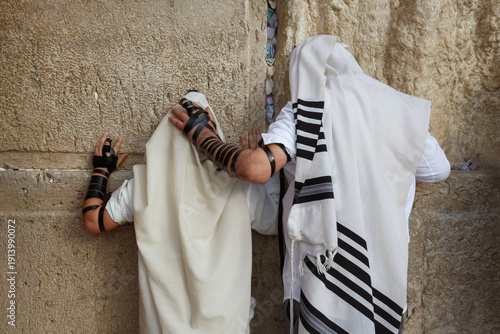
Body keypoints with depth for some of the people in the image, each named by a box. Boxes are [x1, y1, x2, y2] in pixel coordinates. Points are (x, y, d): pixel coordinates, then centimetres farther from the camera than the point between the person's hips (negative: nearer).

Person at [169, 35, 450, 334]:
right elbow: (439, 170, 9)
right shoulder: (396, 108, -2)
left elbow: (257, 168, -25)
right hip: (386, 265, 2)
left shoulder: (301, 113, -10)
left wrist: (201, 135, -9)